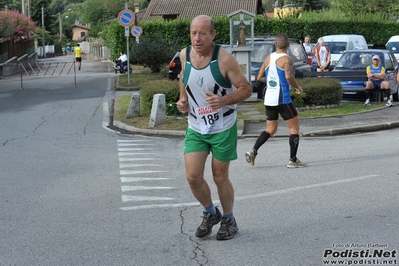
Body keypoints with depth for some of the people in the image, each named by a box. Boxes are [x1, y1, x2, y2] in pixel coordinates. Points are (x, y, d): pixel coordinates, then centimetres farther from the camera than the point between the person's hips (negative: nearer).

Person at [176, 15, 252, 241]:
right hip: (195, 128, 4)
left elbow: (246, 89, -14)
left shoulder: (224, 59, -18)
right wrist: (182, 100, 0)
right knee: (193, 177, -4)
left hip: (223, 128, -4)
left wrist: (223, 100, -31)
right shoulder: (185, 55, -4)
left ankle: (229, 220, 31)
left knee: (220, 177, 6)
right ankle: (211, 214, 24)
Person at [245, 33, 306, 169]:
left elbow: (260, 77, 15)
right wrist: (297, 87, -9)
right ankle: (293, 160, 5)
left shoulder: (268, 58, 10)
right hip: (282, 99, -6)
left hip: (269, 100, 6)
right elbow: (289, 76, -25)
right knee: (294, 128, 6)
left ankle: (253, 151, 0)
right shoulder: (287, 59, -9)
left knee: (271, 129, 17)